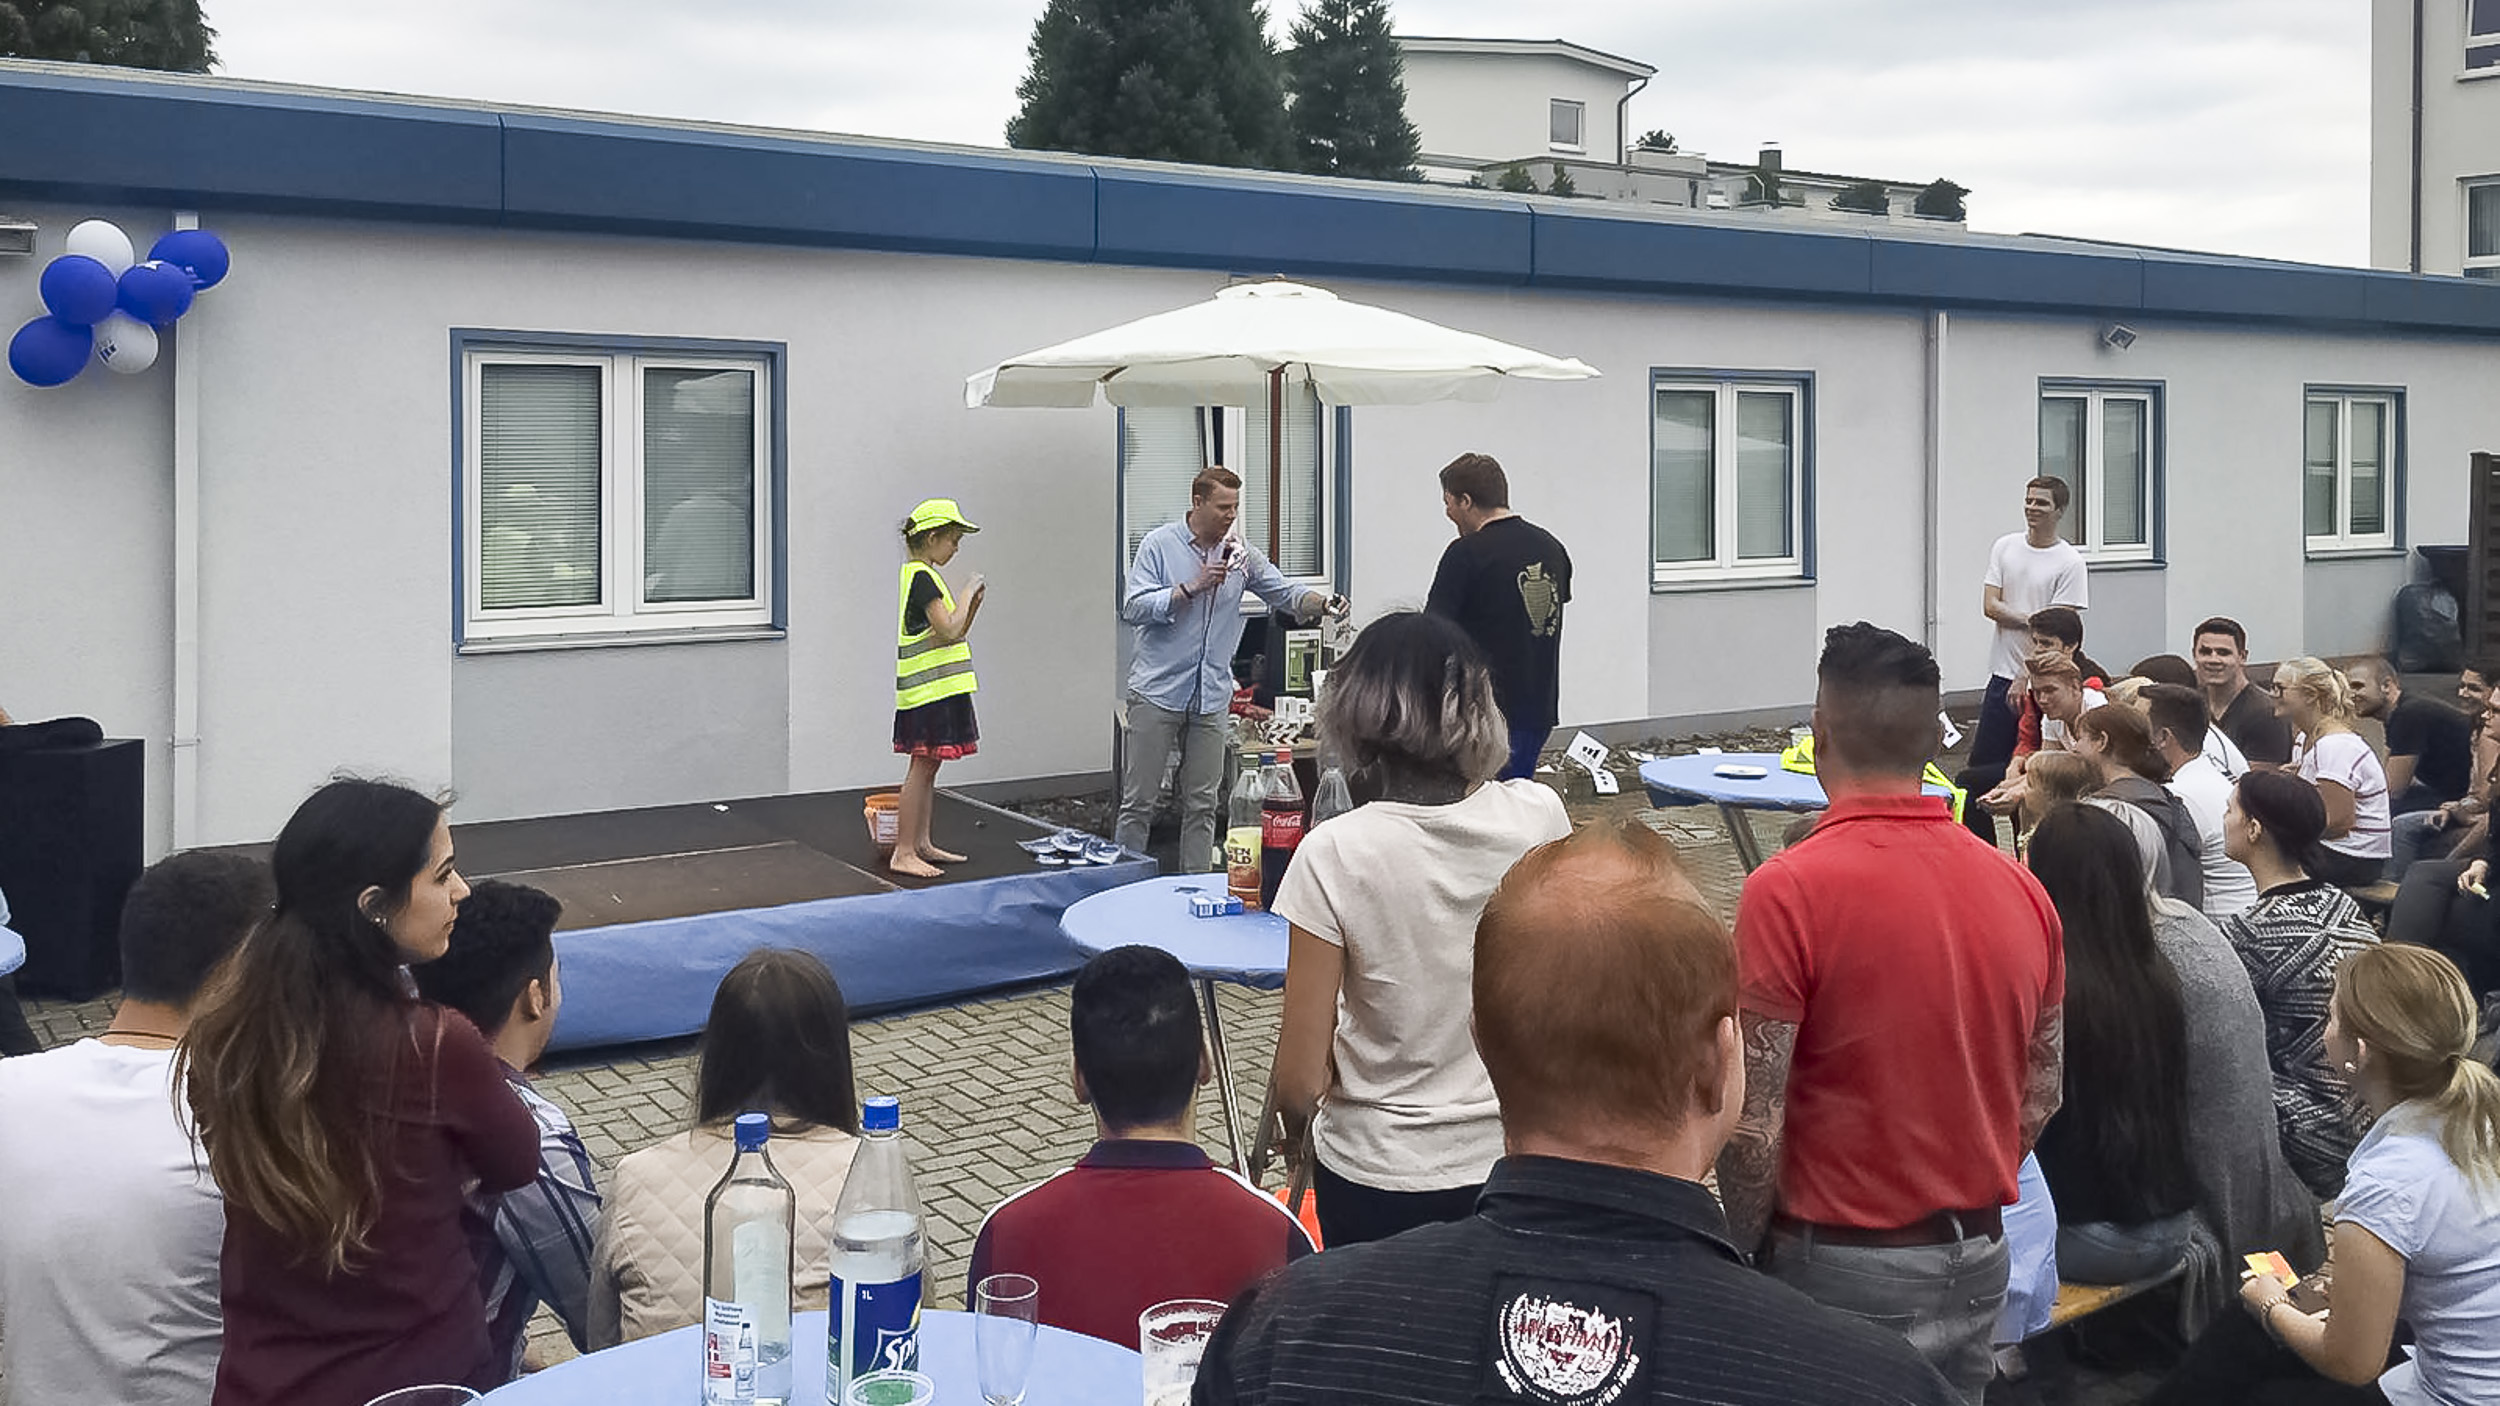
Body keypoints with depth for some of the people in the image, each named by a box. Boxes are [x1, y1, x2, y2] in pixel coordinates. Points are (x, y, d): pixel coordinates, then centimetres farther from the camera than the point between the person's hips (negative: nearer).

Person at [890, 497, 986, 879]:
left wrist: (974, 602, 7)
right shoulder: (923, 578, -15)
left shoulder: (919, 575, 16)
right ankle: (903, 853, -5)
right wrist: (969, 593, -11)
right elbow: (949, 630, -22)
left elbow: (953, 633, 19)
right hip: (930, 690, -10)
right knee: (922, 767, -7)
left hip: (932, 690, 10)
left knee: (927, 768, 13)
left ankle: (922, 845, 20)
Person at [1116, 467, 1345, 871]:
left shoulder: (1241, 553, 8)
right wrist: (1191, 588, -18)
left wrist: (1323, 603, -13)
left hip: (1211, 697, 4)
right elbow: (1133, 607, -11)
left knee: (1202, 804, 9)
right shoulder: (1160, 545, -3)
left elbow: (1286, 593, 7)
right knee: (1140, 801, -1)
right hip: (1157, 690, -4)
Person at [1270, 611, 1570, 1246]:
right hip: (1522, 1164, 3)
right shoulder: (1539, 817, -9)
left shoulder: (1335, 855, -19)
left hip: (1381, 1179, -3)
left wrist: (1300, 1135, 5)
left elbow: (1298, 1081, -14)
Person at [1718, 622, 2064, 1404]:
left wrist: (1741, 1254, -3)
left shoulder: (1790, 892, -18)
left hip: (1846, 1264, -6)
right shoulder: (2020, 890, 1)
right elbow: (2043, 1095, 9)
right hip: (1979, 1260, 6)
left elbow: (1752, 1123, -17)